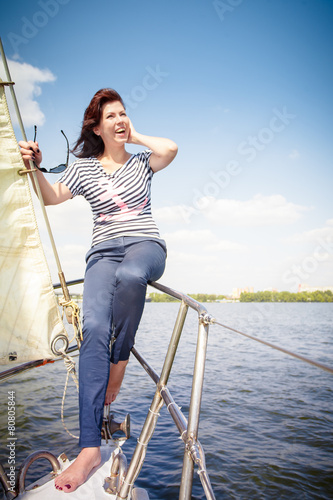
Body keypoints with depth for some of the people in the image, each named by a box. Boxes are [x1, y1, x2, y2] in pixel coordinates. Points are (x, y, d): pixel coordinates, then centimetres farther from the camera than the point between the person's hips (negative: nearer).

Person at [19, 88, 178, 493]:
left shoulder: (141, 162, 15)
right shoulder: (84, 167, 16)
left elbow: (171, 149, -5)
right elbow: (52, 197, 10)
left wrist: (136, 137, 9)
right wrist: (35, 167, -6)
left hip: (145, 245, 0)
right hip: (103, 252, 1)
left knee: (131, 275, -42)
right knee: (93, 327, -24)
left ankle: (119, 360, -15)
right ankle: (90, 448, -26)